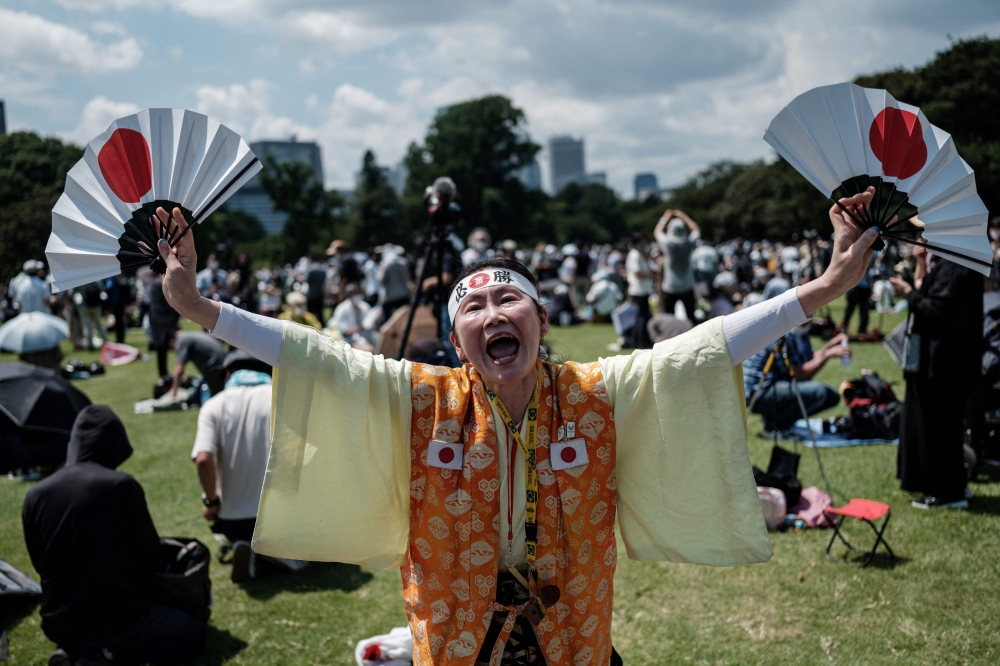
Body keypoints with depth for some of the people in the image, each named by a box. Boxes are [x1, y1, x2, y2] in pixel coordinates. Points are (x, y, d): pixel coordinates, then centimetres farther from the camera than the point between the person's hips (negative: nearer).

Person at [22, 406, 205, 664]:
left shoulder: (35, 496, -2)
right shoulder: (122, 486, -16)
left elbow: (41, 565, 10)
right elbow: (149, 556, -4)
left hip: (57, 624, 6)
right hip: (114, 619, -6)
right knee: (194, 634, 14)